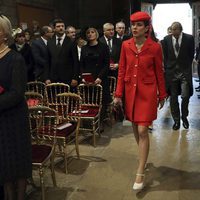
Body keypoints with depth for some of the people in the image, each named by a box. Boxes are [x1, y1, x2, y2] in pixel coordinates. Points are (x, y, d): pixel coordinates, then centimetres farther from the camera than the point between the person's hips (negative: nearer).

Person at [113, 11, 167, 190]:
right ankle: (143, 157, 38)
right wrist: (118, 94, 2)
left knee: (142, 131, -8)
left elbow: (159, 73, 0)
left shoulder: (155, 47, -8)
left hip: (147, 92, -4)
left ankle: (140, 173, 1)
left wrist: (162, 95, 6)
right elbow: (122, 71, 4)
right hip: (130, 90, 4)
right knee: (135, 128, 14)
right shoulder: (126, 45, 1)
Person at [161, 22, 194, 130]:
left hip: (185, 71, -1)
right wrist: (167, 67, 6)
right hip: (171, 71, 2)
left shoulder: (189, 38, -4)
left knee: (185, 96, -6)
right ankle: (176, 120, 19)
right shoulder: (166, 39, -1)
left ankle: (184, 117, 18)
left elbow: (191, 54, 7)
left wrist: (187, 66, 9)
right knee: (173, 97, 6)